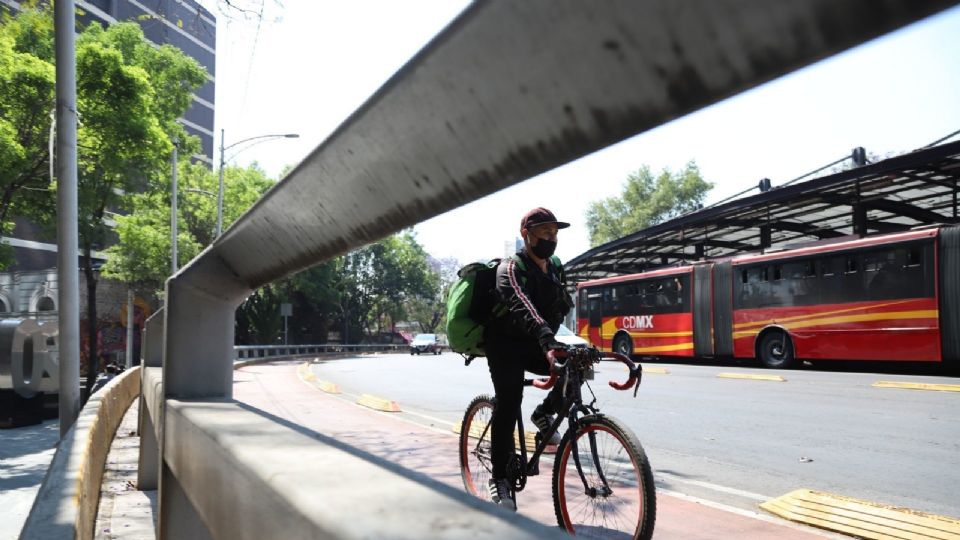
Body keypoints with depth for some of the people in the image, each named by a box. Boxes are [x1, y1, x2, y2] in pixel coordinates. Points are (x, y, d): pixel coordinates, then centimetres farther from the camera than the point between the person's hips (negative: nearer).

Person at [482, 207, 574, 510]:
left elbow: (565, 308, 4)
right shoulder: (511, 268, -20)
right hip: (506, 345, -6)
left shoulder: (554, 270, 6)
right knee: (508, 404, -16)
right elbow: (523, 307, -38)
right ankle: (499, 479, -2)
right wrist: (548, 342, -53)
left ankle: (545, 413, 7)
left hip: (535, 345, 6)